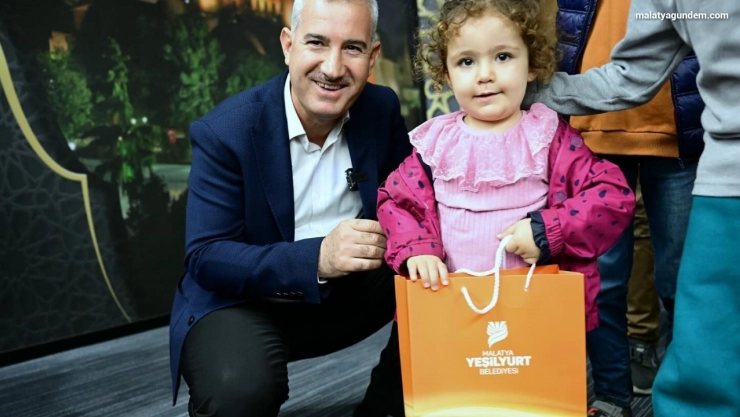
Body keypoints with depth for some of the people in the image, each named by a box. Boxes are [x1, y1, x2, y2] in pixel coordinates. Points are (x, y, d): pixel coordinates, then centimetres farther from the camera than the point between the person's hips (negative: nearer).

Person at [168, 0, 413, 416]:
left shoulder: (382, 108, -6)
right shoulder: (225, 131, -19)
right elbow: (205, 258, -21)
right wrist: (317, 258, -37)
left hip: (349, 291, 5)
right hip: (242, 300, -4)